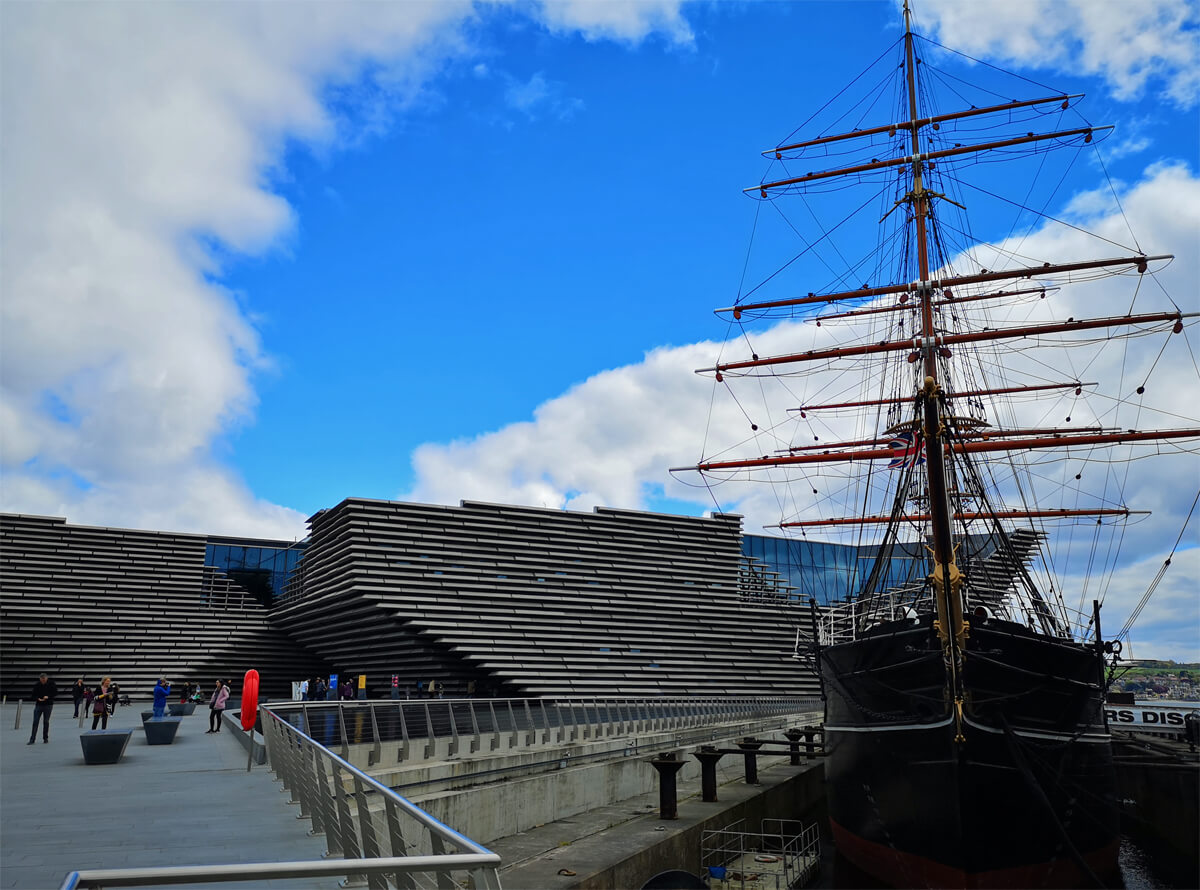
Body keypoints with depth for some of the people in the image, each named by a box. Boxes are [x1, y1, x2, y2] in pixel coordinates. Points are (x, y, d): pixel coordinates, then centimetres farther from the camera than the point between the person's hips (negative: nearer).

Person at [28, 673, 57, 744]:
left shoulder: (51, 683, -5)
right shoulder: (36, 685, -3)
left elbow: (56, 692, -3)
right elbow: (34, 695, 0)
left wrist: (48, 696, -18)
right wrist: (38, 699, -20)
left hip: (48, 705, -1)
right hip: (38, 705, 1)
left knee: (46, 722, 4)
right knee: (35, 722, -3)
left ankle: (45, 738, 16)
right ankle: (32, 739, 1)